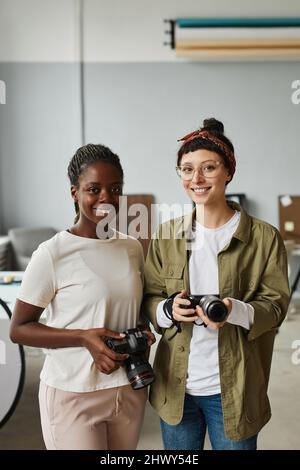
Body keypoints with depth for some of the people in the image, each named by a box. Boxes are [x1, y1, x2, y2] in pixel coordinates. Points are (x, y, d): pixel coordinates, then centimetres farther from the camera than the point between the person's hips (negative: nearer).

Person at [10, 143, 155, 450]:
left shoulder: (133, 248, 2)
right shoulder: (52, 254, -14)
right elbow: (18, 329, -9)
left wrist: (142, 334, -5)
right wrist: (83, 337, -22)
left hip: (130, 389, 5)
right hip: (73, 394, -5)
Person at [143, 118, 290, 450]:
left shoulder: (264, 237, -7)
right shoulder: (167, 234, 2)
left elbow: (275, 305, -6)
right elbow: (149, 298, 5)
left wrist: (235, 311, -26)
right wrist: (168, 309, -17)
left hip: (232, 391, -2)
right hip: (176, 386, 3)